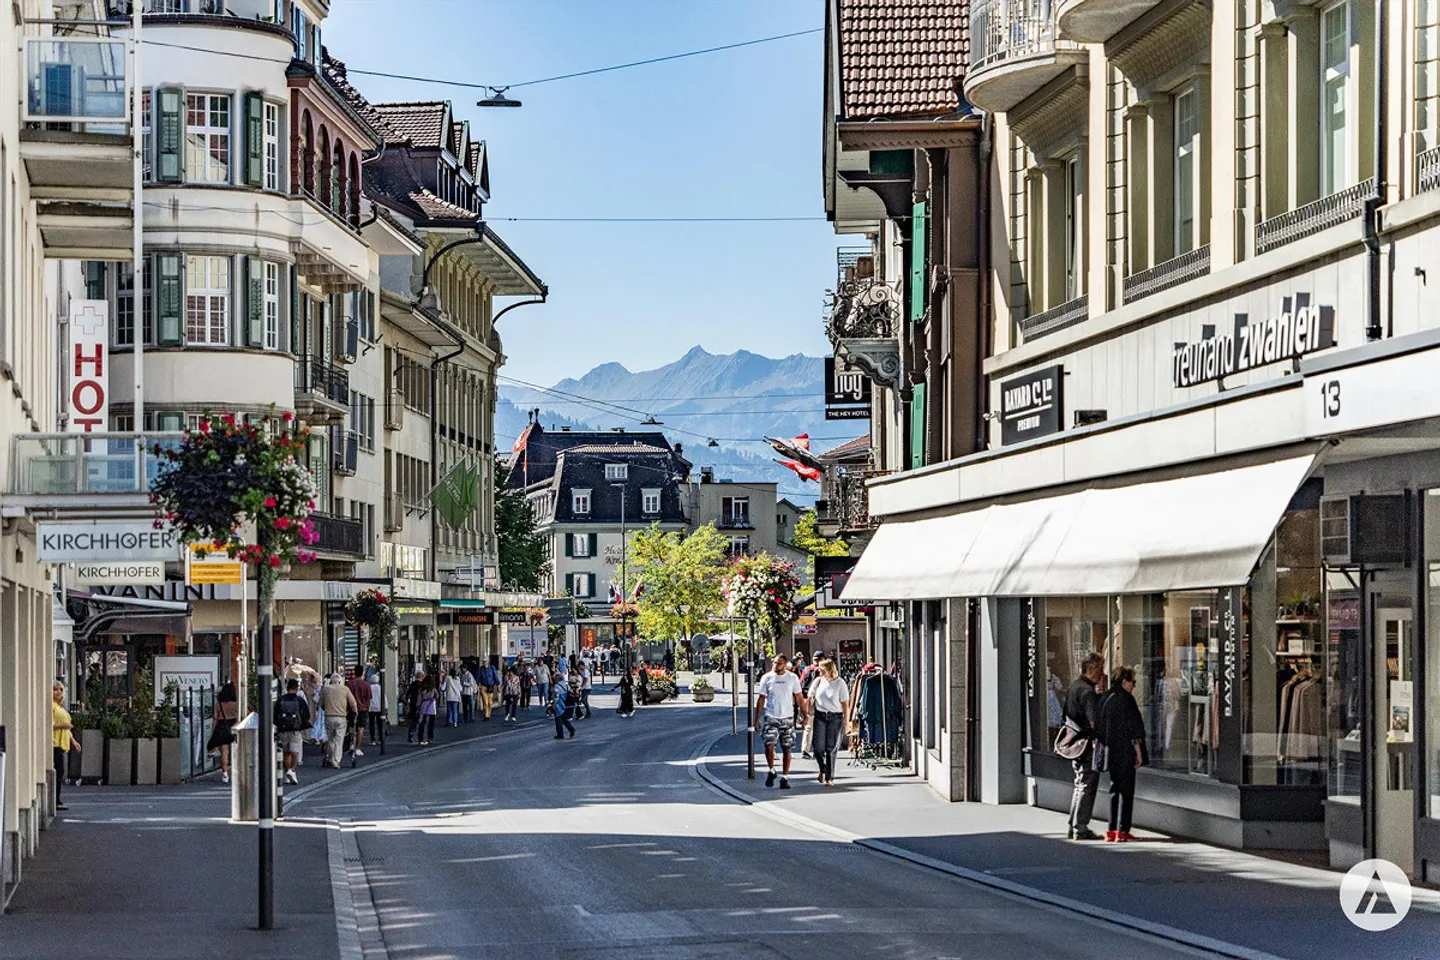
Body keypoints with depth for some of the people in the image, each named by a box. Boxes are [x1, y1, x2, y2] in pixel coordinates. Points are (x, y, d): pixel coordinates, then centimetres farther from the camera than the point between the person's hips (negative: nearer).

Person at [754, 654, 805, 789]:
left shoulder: (793, 678, 2)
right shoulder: (767, 678, 1)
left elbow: (799, 698, 8)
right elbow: (761, 699, 4)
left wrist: (804, 715, 3)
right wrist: (757, 718, 1)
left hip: (787, 718, 1)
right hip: (770, 718, -1)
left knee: (787, 749, 2)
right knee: (769, 745, -15)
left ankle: (784, 777, 12)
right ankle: (771, 771, 8)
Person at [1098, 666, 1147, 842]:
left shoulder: (1105, 699, 8)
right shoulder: (1126, 699, -14)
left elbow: (1099, 726, 13)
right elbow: (1133, 727, -15)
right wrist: (1138, 751, -10)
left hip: (1111, 752, 7)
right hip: (1125, 752, -7)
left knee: (1114, 788, 14)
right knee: (1126, 790, -2)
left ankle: (1112, 830, 14)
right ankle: (1121, 831, -4)